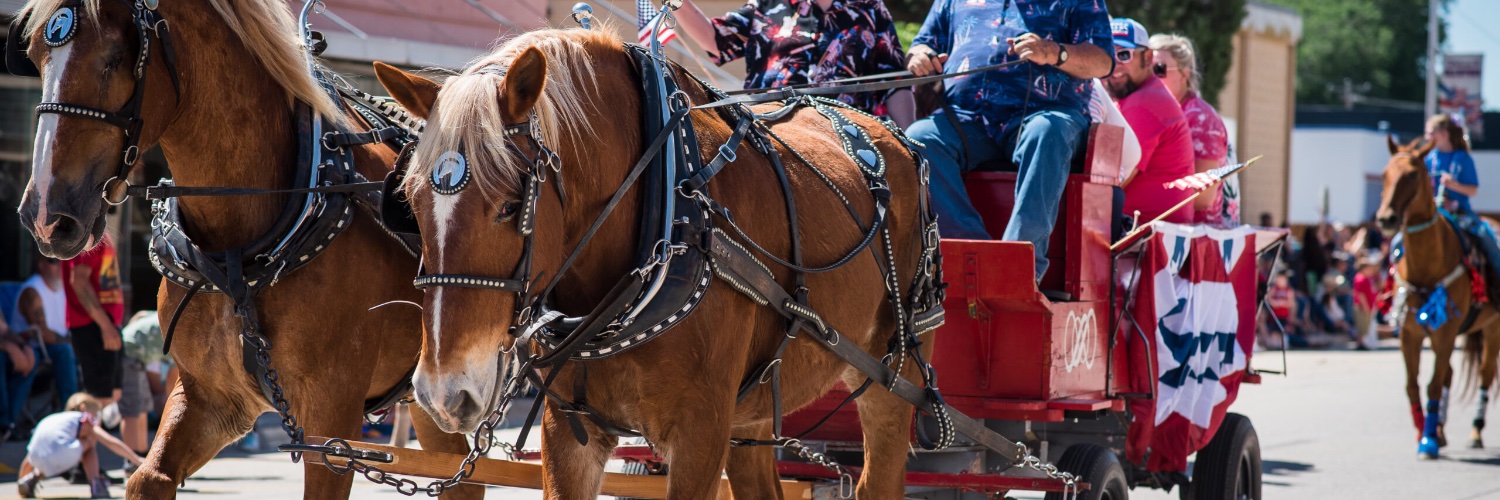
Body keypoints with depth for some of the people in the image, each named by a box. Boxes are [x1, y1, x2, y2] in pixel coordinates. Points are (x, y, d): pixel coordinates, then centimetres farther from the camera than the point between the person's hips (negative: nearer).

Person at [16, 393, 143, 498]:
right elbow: (112, 443, 19)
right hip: (65, 456, -4)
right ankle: (95, 486, 10)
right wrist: (137, 460, 26)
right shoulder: (85, 421, 25)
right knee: (89, 443, 25)